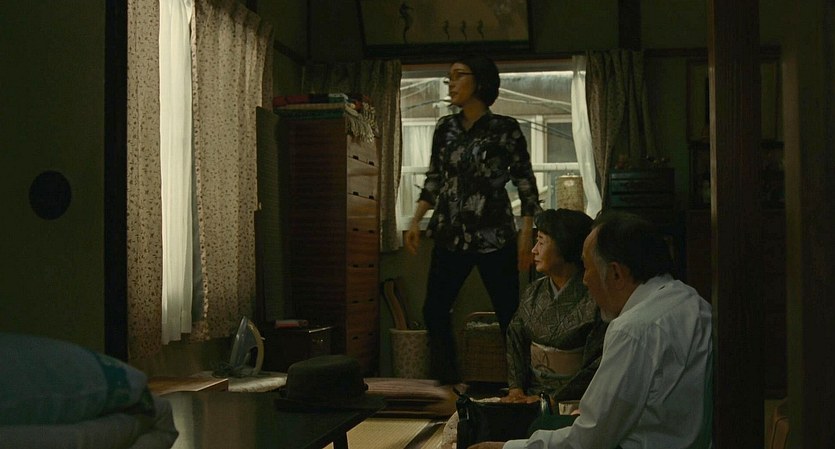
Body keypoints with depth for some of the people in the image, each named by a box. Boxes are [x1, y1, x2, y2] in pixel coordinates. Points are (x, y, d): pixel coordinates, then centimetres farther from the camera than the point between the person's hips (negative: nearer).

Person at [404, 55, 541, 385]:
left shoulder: (505, 129, -4)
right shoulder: (445, 128, 9)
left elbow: (525, 183, -3)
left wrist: (526, 233, -9)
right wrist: (416, 222, 8)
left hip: (495, 236, -4)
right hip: (450, 236, 5)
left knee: (509, 315, -2)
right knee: (434, 311, 4)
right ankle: (446, 384, 17)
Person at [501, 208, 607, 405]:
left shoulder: (594, 299, -12)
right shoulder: (534, 292, 9)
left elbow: (598, 367, -14)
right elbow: (515, 341, 11)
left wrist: (551, 400, -16)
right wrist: (516, 389, -4)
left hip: (570, 401, -6)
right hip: (530, 393, 6)